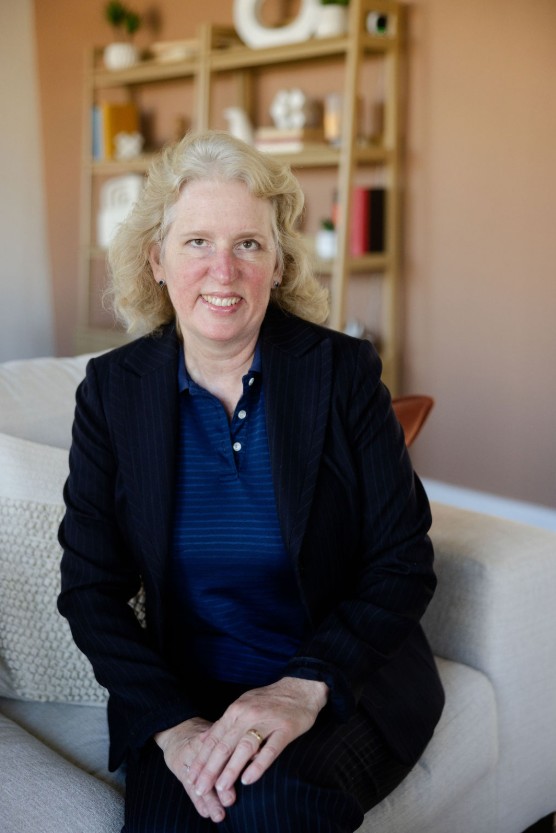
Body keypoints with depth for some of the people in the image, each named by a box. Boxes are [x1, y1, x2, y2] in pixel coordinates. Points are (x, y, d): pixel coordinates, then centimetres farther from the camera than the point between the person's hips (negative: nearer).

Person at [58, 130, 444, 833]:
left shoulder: (344, 371, -7)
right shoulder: (113, 389, -2)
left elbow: (405, 563, -7)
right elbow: (90, 588, -2)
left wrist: (306, 686, -21)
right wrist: (172, 723, -16)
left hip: (345, 683, -1)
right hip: (182, 689, 1)